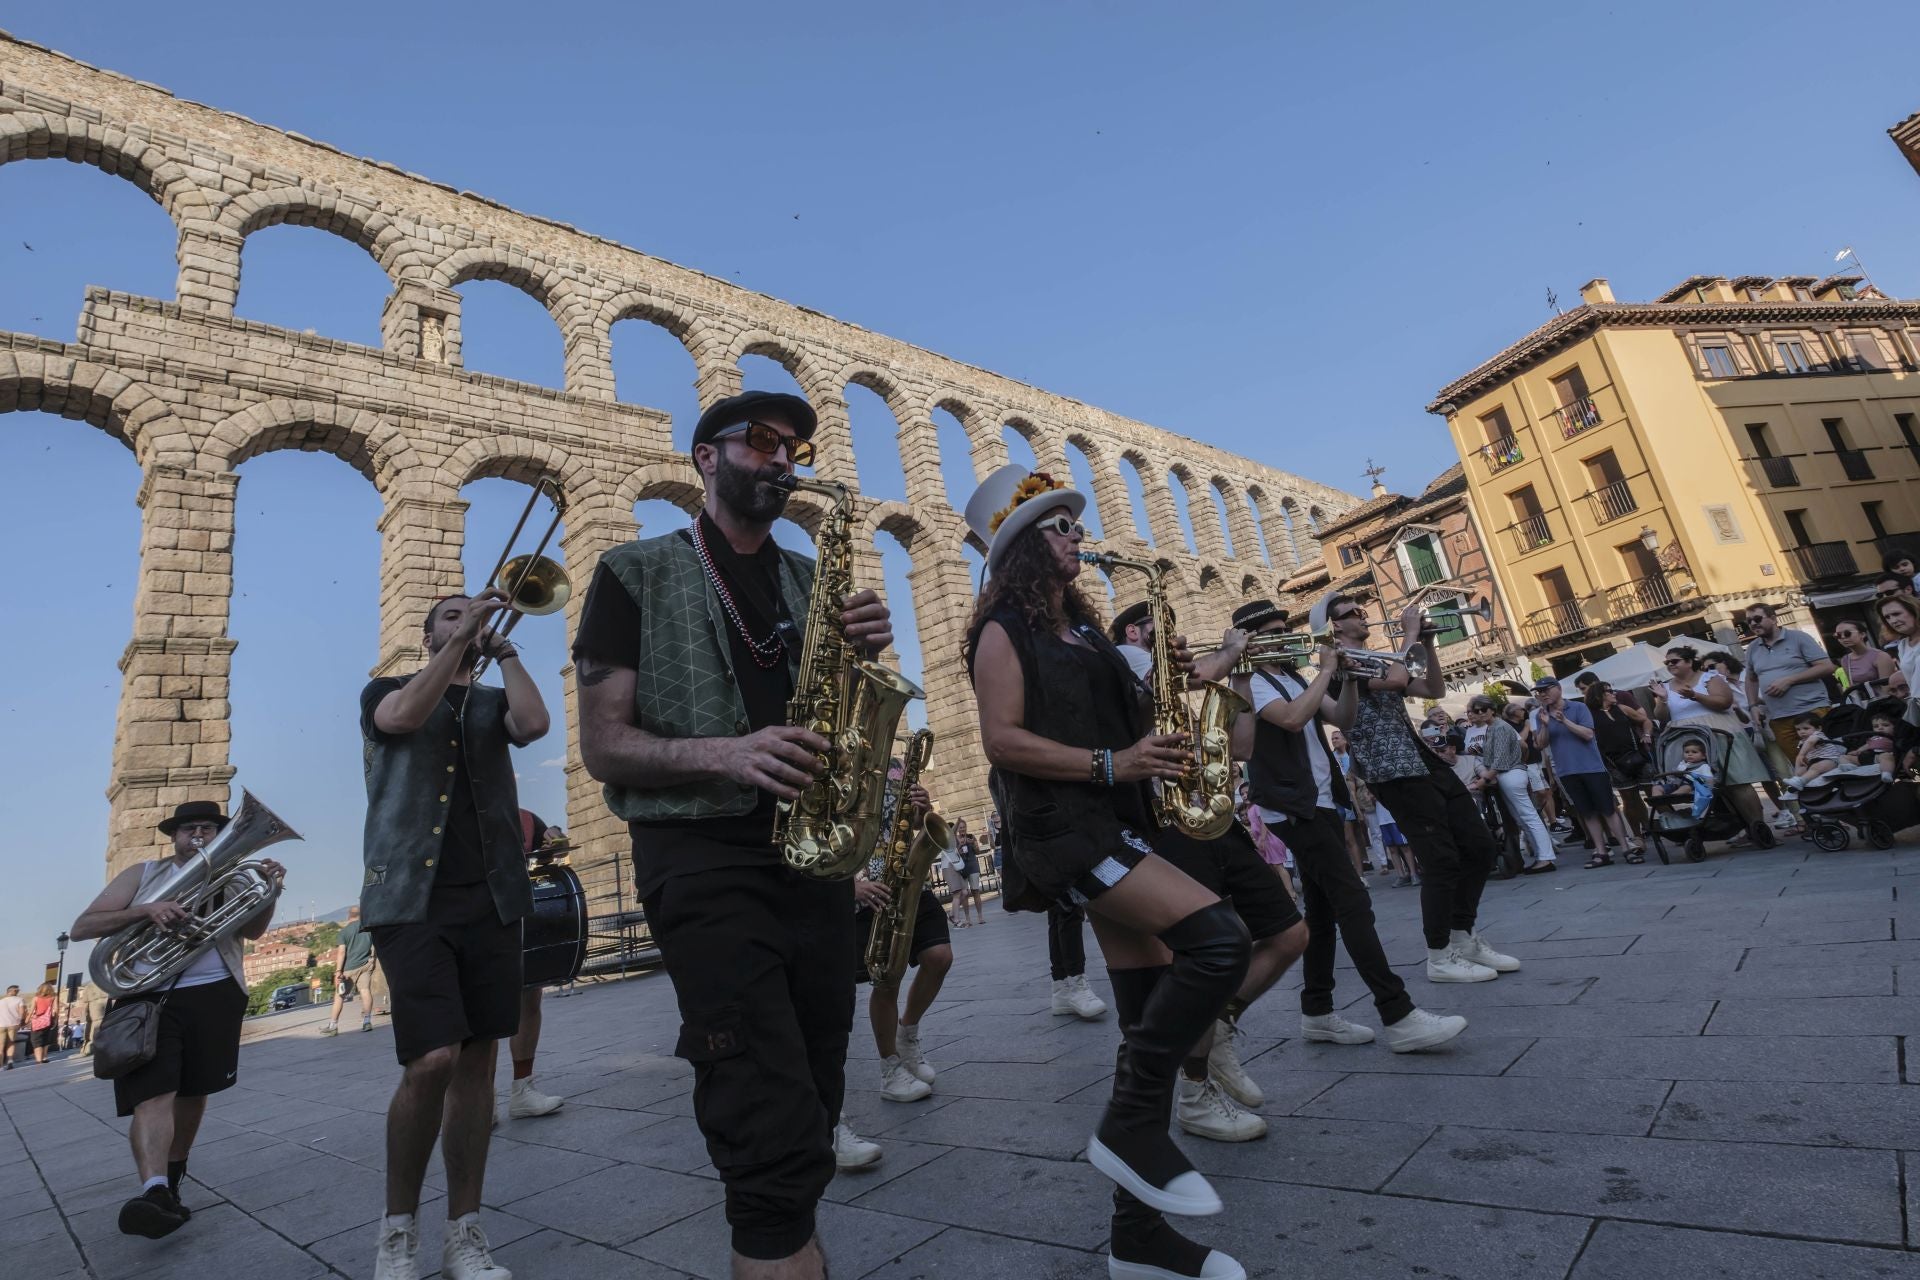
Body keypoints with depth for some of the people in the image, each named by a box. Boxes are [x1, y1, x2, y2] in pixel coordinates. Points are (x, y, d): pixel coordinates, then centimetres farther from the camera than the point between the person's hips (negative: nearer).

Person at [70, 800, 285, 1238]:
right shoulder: (142, 875, 9)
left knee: (193, 1094, 11)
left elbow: (250, 930, -4)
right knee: (152, 1094, -19)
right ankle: (153, 1192, -32)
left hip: (214, 996, 2)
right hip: (151, 998, -1)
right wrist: (145, 910, -19)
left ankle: (172, 1183, 30)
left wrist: (271, 893, -26)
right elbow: (81, 928, 0)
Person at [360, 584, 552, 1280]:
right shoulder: (386, 689, 13)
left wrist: (501, 645, 0)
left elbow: (534, 723, -6)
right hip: (412, 899, -3)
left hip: (492, 899, 3)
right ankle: (398, 1224, 9)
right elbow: (403, 716, -13)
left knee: (477, 1061, 5)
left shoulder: (493, 702, 18)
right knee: (432, 1060, -14)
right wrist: (464, 634, -12)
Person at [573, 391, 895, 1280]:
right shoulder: (636, 573, 2)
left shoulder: (811, 578, 16)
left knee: (811, 1110, 14)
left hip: (814, 851, 5)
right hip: (702, 856, -5)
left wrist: (865, 655, -7)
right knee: (780, 1142, -13)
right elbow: (603, 745, -4)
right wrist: (722, 751, -22)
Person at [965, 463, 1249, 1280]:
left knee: (1153, 1021, 6)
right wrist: (1110, 764, -20)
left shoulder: (1083, 628, 19)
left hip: (1117, 825, 8)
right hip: (1061, 828, -8)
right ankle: (1130, 1124, -5)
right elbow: (1002, 740, -14)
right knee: (1219, 940, -23)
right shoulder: (1004, 630, -4)